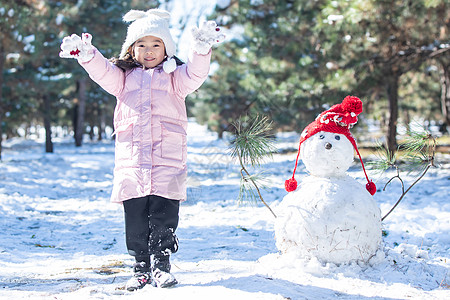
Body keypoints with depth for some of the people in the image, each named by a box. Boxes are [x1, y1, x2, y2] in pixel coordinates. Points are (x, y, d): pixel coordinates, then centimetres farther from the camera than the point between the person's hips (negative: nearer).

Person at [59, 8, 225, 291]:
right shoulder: (124, 77, 18)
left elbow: (194, 74, -5)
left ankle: (161, 264, 7)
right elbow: (102, 72, 2)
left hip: (167, 156, -2)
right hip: (131, 158, 2)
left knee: (163, 215, -5)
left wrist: (201, 50, -25)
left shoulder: (174, 76, 13)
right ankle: (141, 267, 15)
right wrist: (86, 54, -18)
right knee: (135, 218, 5)